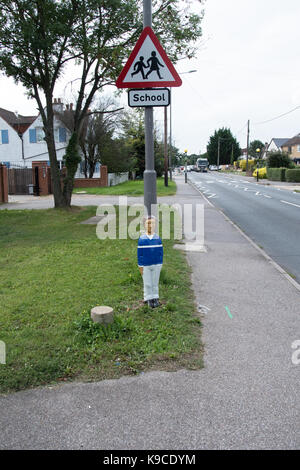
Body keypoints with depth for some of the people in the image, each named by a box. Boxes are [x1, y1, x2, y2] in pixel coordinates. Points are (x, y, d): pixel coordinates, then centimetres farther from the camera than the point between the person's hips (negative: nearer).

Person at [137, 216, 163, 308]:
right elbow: (139, 253, -2)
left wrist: (160, 264, 3)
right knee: (147, 283, 6)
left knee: (155, 283, 10)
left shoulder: (158, 238, -2)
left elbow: (161, 252, 4)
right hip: (145, 265, -1)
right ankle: (149, 299, 18)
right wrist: (140, 266, -3)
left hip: (156, 265, 1)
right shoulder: (141, 239, -5)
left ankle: (155, 298, 22)